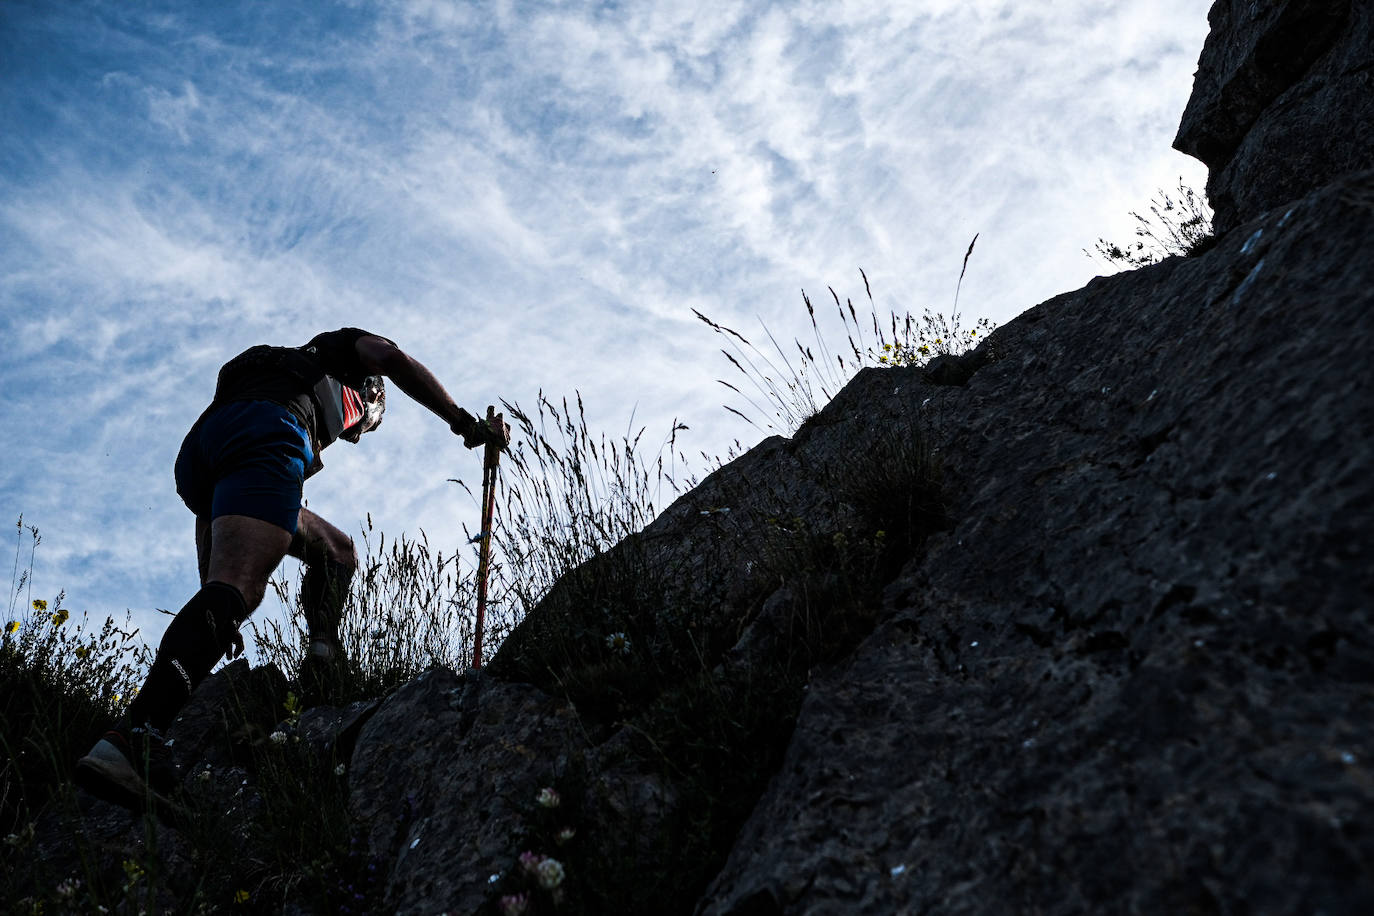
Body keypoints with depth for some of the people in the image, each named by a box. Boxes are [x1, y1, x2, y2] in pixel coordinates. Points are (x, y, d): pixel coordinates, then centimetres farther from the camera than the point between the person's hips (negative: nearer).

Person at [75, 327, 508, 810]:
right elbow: (393, 359, 10)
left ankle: (322, 658, 4)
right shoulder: (344, 348, 36)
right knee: (235, 586, -26)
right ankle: (134, 735, -44)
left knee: (336, 551, 26)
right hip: (263, 430, -7)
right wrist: (466, 423, 11)